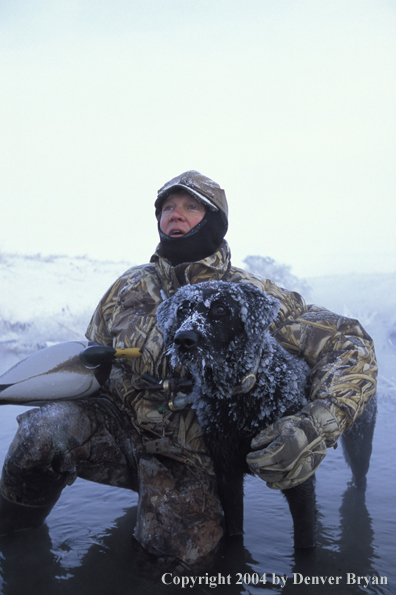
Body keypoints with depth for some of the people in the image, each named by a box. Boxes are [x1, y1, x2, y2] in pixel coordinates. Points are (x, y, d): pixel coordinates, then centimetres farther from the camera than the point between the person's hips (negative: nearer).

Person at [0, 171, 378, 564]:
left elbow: (351, 343, -16)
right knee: (47, 429, -26)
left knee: (177, 547, -19)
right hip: (122, 431, 1)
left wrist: (316, 431, -32)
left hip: (191, 459, 0)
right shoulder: (131, 288, -2)